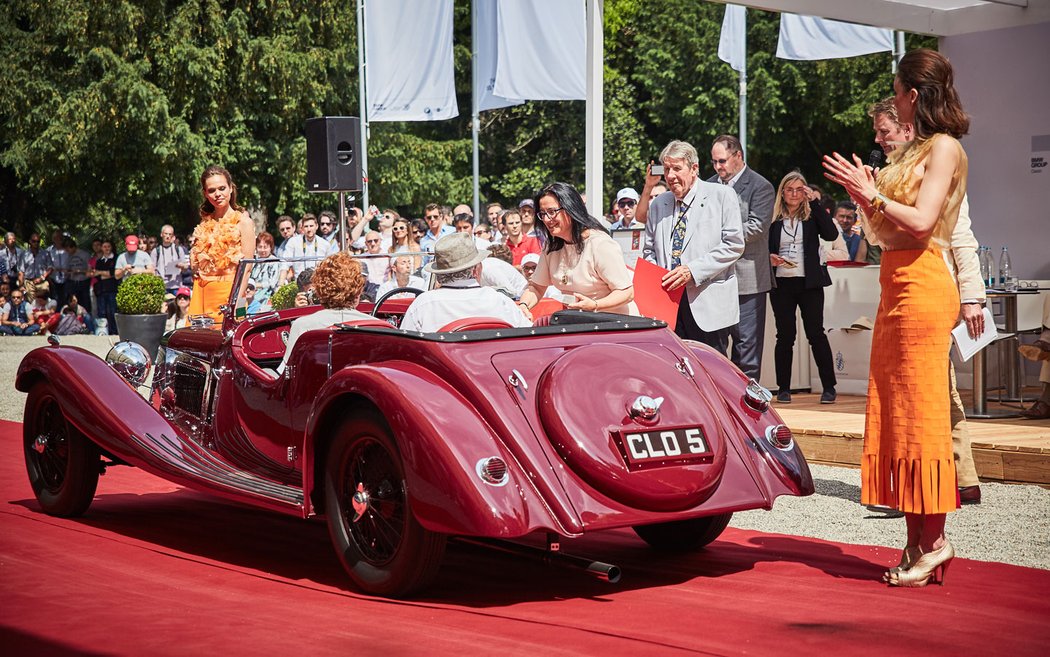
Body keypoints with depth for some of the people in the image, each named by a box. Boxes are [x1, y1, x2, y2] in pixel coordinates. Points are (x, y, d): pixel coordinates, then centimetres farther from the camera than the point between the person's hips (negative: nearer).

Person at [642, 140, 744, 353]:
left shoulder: (722, 195, 1)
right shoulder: (658, 204, 17)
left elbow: (734, 244, -6)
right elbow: (649, 251, 22)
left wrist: (692, 270, -14)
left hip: (708, 304, -4)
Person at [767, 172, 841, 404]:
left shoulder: (812, 216, 5)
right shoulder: (773, 218, 6)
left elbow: (832, 234, -11)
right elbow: (764, 248, 11)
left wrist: (816, 202, -11)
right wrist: (770, 258, -11)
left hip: (809, 283, -1)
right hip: (781, 283, 1)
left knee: (816, 333, -2)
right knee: (785, 335, 4)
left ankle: (829, 387, 4)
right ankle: (783, 388, 11)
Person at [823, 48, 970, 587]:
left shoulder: (944, 147, -5)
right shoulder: (913, 150, 21)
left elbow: (921, 220, -18)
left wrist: (873, 195, -8)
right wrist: (864, 195, 10)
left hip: (921, 286, -9)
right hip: (895, 286, 9)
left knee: (921, 417, -7)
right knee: (894, 416, 7)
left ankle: (934, 542, -1)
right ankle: (917, 545, 11)